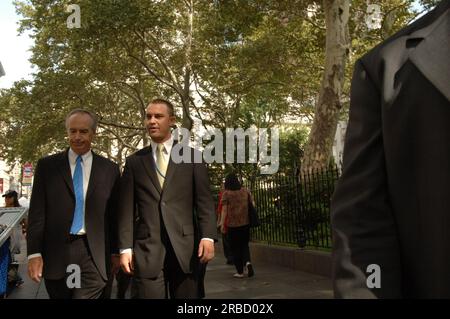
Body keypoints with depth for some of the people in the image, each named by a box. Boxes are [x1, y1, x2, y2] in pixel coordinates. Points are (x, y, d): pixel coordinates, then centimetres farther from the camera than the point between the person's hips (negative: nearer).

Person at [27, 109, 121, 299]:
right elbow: (37, 212, 1)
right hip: (56, 253, 1)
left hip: (93, 254, -1)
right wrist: (34, 253, -5)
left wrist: (115, 252, 8)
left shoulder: (110, 169, 5)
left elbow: (114, 214, 8)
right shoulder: (47, 165, 4)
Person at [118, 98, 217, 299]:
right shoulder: (134, 161, 11)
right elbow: (127, 208, 7)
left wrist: (208, 236, -10)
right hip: (147, 249, 1)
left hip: (186, 247, 0)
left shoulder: (192, 156, 8)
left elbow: (204, 200, 1)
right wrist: (125, 247, -1)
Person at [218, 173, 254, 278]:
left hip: (233, 224, -3)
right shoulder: (245, 191, 5)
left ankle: (240, 272, 8)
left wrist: (222, 223, -9)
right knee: (244, 244, 17)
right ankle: (247, 262, -9)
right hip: (245, 223, 3)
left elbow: (224, 209, -11)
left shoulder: (226, 193, -6)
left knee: (235, 247, 7)